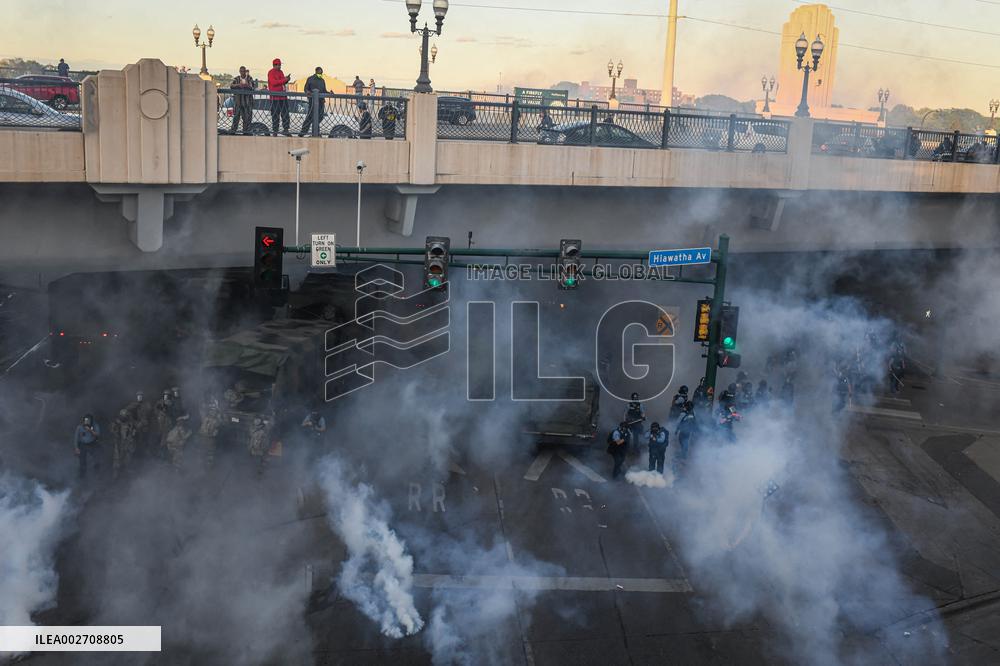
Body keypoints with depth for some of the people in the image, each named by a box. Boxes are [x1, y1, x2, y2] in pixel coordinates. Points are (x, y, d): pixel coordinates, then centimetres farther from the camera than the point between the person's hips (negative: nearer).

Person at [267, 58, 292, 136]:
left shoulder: (281, 72, 18)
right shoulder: (271, 73, -6)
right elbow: (273, 82, -19)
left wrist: (287, 79, -1)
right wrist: (284, 80, -19)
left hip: (283, 96, 7)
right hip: (275, 96, -7)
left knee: (285, 113, 4)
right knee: (275, 114, -4)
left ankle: (286, 129, 8)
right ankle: (274, 131, 0)